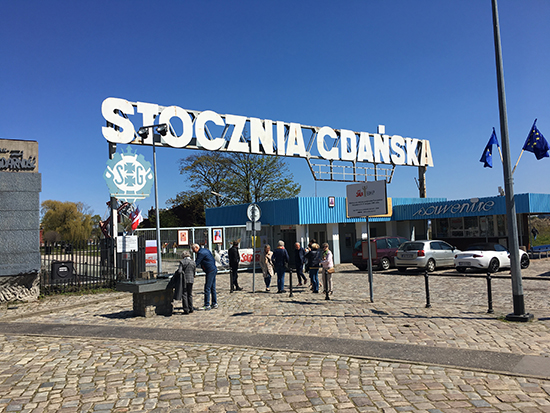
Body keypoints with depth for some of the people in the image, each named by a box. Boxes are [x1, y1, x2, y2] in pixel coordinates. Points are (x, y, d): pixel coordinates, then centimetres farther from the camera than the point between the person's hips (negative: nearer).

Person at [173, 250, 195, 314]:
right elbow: (194, 272, 9)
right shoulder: (193, 262, 4)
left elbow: (179, 271, -17)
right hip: (191, 280, 4)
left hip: (184, 280, -4)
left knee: (184, 295, 3)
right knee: (190, 295, 16)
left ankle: (186, 310, 2)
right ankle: (191, 309, 19)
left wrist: (175, 275, 1)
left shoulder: (182, 262, -9)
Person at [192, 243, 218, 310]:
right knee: (212, 288, 13)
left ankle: (207, 305, -3)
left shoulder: (201, 253, -14)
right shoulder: (205, 250, 15)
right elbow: (213, 260, 20)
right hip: (214, 270, 10)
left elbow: (196, 264, -13)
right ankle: (214, 303, 18)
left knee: (207, 288, -6)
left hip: (210, 271, -10)